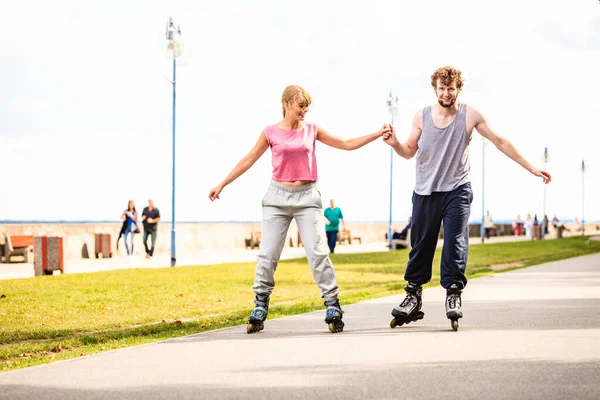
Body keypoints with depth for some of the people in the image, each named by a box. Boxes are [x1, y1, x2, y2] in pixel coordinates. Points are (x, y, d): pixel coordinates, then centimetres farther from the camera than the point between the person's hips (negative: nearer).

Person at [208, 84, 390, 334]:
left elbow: (347, 144, 11)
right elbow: (248, 160, 8)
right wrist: (222, 184, 8)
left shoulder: (312, 131, 6)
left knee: (318, 252, -7)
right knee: (267, 254, -1)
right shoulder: (271, 133, 2)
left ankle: (332, 307, -2)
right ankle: (260, 308, 9)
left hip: (307, 197, 0)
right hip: (278, 196, 0)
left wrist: (377, 135, 2)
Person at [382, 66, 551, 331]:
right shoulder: (422, 117, 2)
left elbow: (501, 143, 2)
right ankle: (413, 297, 14)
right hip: (425, 191, 2)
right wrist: (395, 144, -14)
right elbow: (409, 152, 9)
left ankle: (453, 295, -8)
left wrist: (531, 168, 2)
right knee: (420, 245, 4)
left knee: (455, 242, -13)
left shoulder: (470, 116, -3)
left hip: (457, 190, -2)